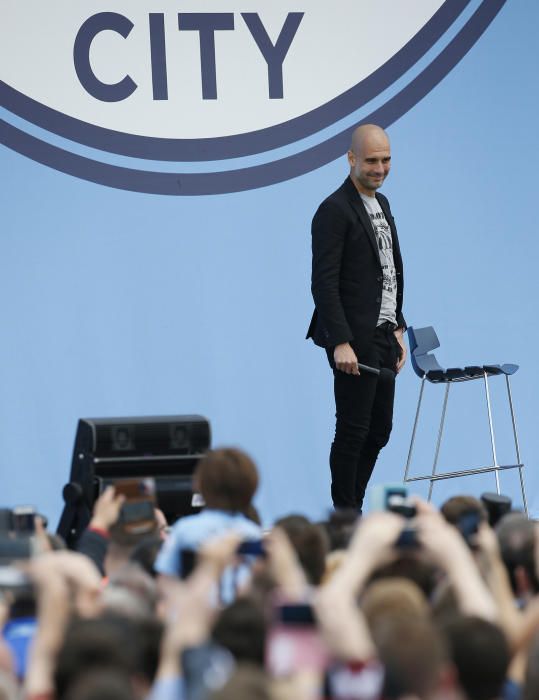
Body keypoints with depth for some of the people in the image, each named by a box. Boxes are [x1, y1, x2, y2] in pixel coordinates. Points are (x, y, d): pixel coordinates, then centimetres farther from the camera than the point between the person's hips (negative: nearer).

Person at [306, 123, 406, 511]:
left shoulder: (381, 204, 15)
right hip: (355, 342, -9)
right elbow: (324, 283, -18)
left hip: (383, 337, 9)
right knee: (353, 433, -3)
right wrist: (340, 343, -23)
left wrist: (397, 329, 17)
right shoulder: (335, 210, -13)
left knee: (379, 432, 12)